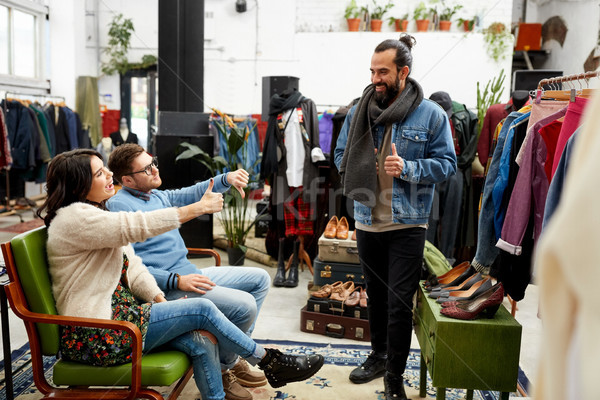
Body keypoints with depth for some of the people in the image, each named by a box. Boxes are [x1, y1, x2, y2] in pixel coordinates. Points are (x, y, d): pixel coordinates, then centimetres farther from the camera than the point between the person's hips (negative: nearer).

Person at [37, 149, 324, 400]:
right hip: (97, 336, -9)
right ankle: (270, 362, 5)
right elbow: (137, 226, -25)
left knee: (201, 343, -11)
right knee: (202, 309, -12)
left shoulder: (94, 214, 16)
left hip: (117, 314, 9)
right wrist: (199, 208, -20)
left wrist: (159, 299, -3)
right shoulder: (74, 217, -16)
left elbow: (131, 265, 12)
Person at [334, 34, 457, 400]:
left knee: (400, 303, 0)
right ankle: (379, 355, 40)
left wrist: (407, 168, -19)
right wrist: (359, 168, -6)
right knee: (376, 295, 19)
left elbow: (446, 163, -4)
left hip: (408, 224, -4)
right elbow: (341, 154, 15)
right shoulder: (360, 111, 5)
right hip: (367, 221, 4)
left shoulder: (431, 114, -5)